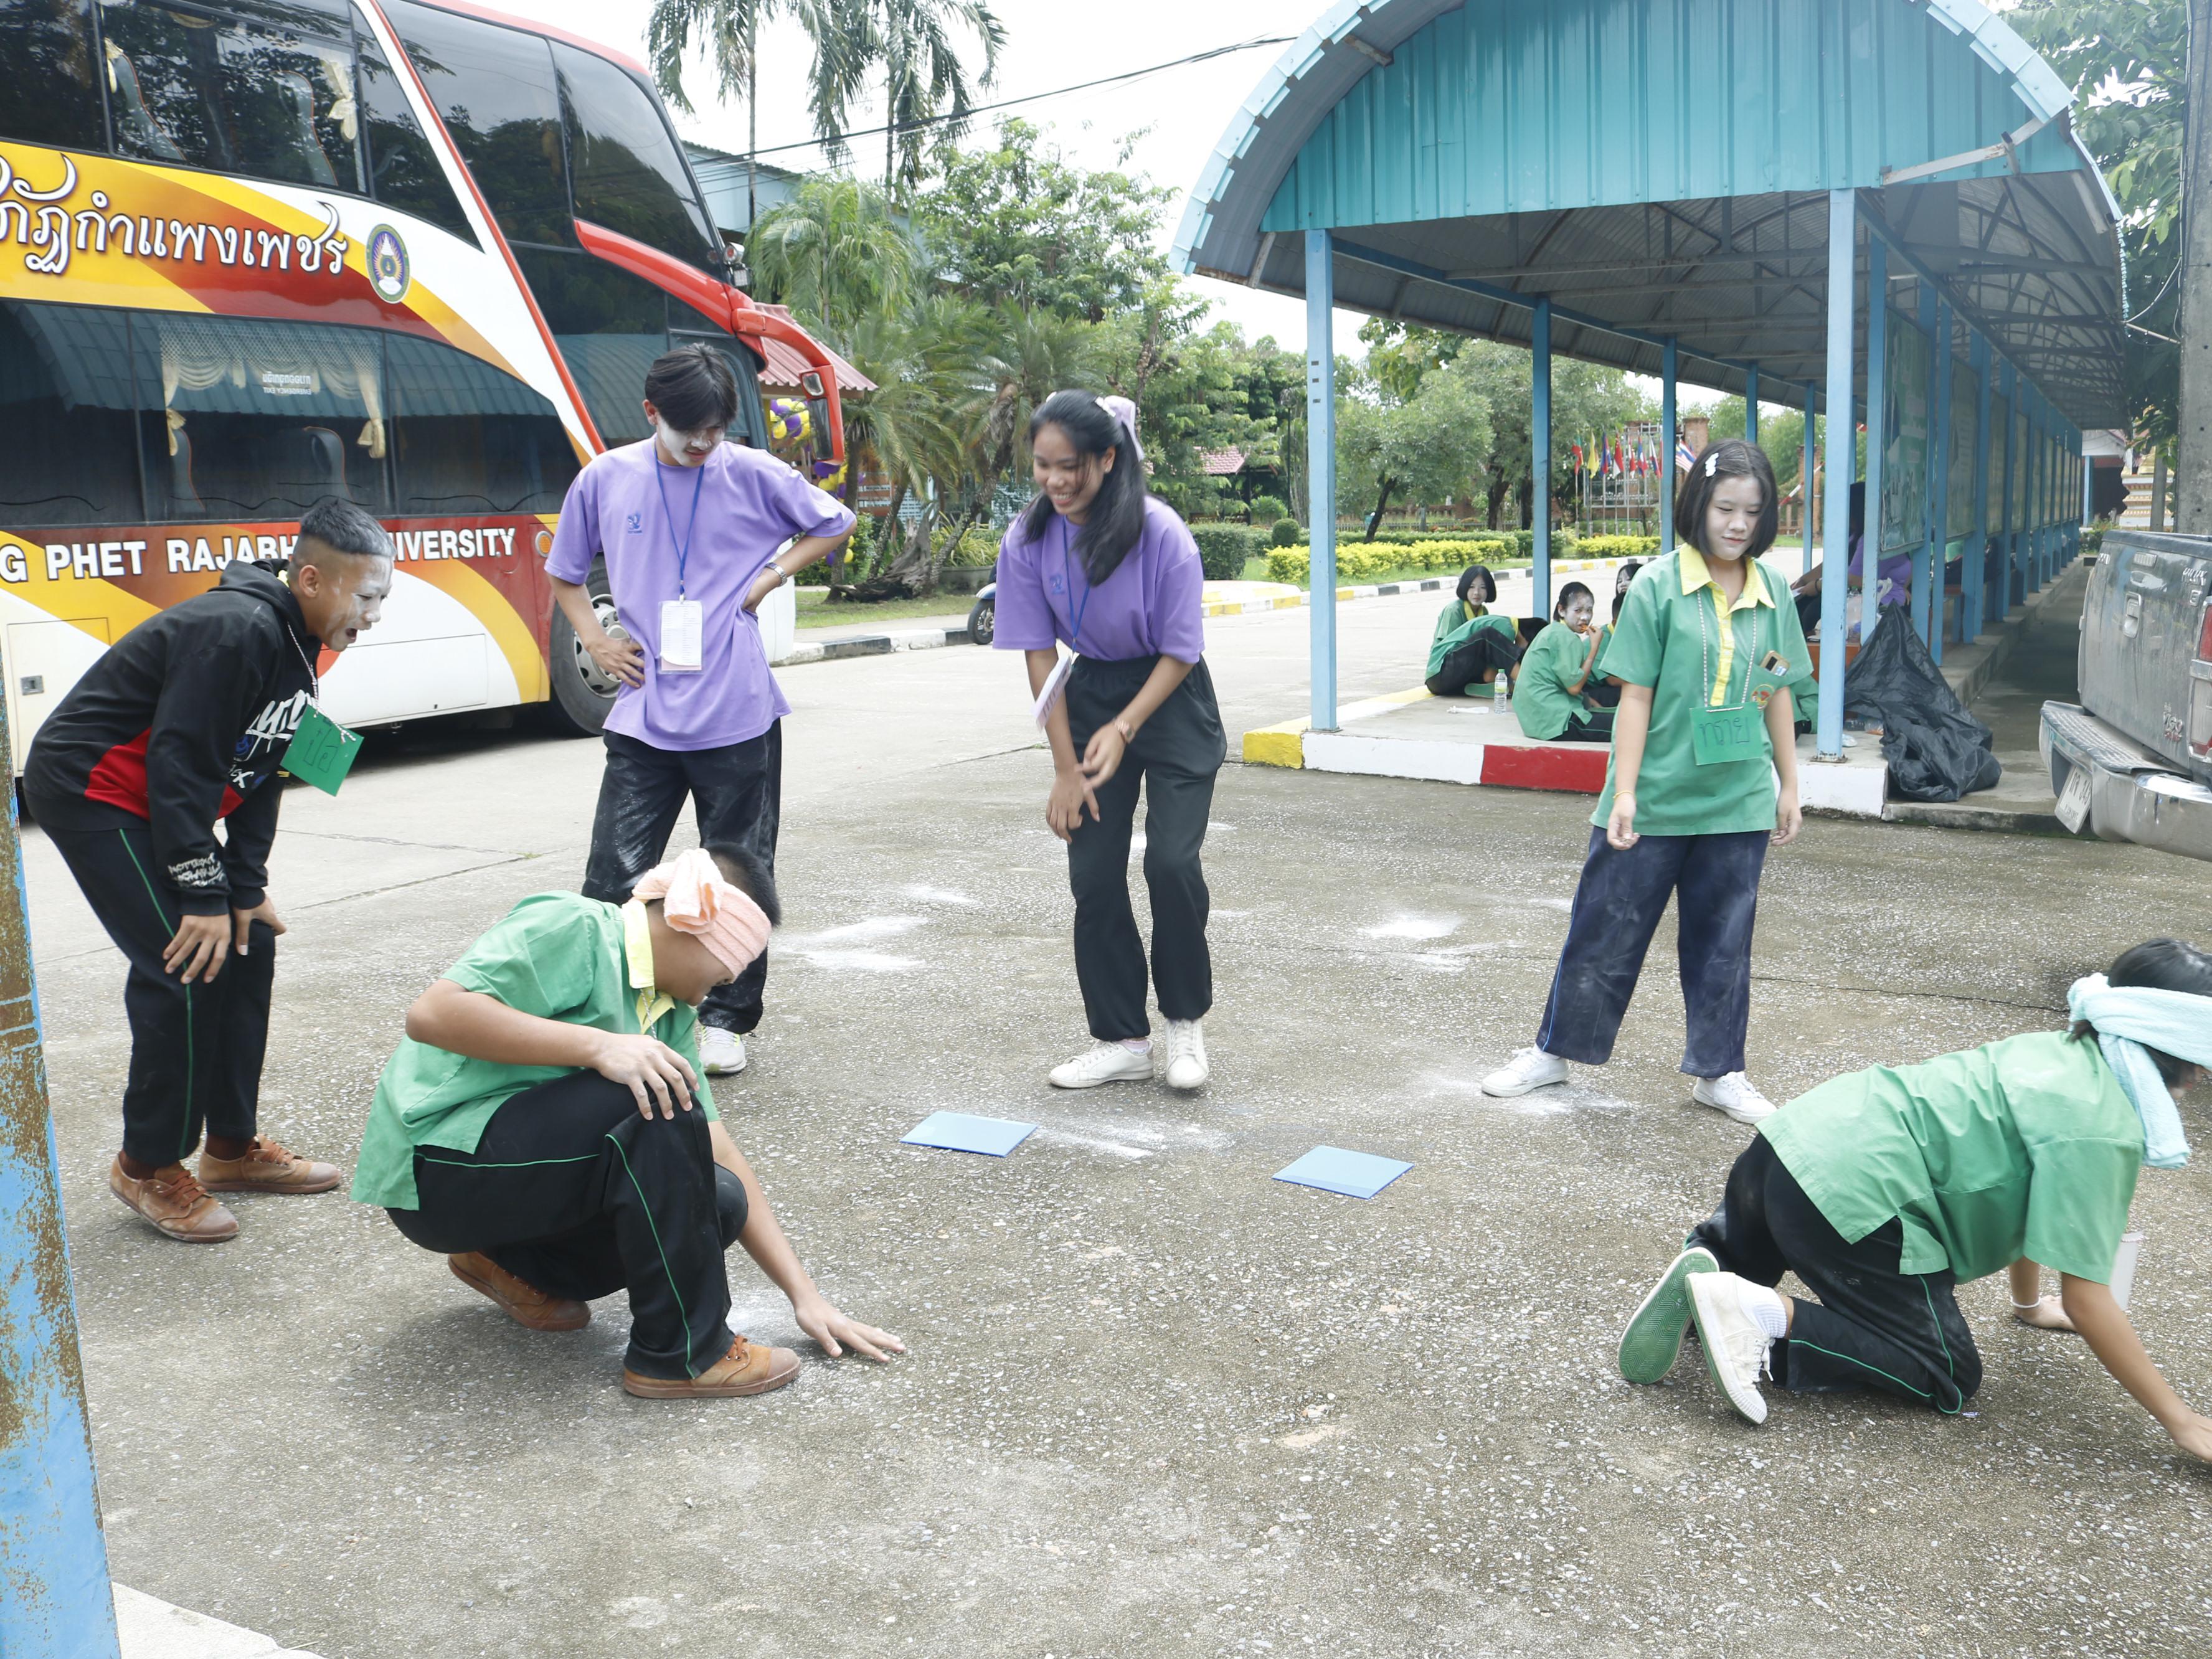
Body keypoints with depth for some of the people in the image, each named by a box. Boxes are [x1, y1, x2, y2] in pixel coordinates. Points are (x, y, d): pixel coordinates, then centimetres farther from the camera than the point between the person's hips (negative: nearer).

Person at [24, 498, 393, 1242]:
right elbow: (183, 766, -27)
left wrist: (247, 886, 2)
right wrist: (206, 894, -22)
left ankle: (232, 1145, 18)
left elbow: (259, 773, 8)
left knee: (247, 944, 7)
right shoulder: (235, 633, -26)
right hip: (90, 788, -10)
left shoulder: (296, 644, 4)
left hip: (157, 801, 10)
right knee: (185, 965, -14)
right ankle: (147, 1166, 3)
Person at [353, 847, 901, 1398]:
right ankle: (682, 1352, -15)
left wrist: (804, 1293, 4)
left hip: (528, 1176, 8)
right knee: (658, 1104, -27)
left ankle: (516, 1264, 11)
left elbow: (715, 1150, 9)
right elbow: (432, 1013, -26)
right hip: (433, 1164, -8)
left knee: (719, 1199, -10)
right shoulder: (574, 927, -14)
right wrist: (598, 1046, -32)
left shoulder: (672, 1016, 10)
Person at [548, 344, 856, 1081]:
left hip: (738, 716, -1)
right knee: (614, 878, -3)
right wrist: (595, 641, 2)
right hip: (643, 714, 1)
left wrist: (770, 577, 1)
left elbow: (835, 524, 14)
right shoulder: (605, 479, 4)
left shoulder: (753, 474, -1)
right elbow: (564, 574, 17)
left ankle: (726, 1019, 23)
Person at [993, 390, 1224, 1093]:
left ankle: (1185, 1021, 9)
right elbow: (1040, 656, -7)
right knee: (1093, 873, 0)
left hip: (1171, 699, -3)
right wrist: (1066, 767, -8)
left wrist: (1122, 731, -24)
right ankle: (1122, 1040, 13)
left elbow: (1180, 652, -14)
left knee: (1171, 861, -14)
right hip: (1090, 691, 3)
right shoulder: (1028, 540, -13)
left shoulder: (1162, 533, -23)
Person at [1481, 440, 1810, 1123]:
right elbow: (1635, 694, -9)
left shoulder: (1772, 592, 4)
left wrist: (1789, 786, 14)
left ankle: (1718, 1071, 27)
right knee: (1606, 931, 7)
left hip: (1737, 804, 3)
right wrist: (1624, 793, -11)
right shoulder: (1658, 585, -8)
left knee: (1723, 943, 13)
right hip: (1656, 799, -3)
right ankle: (1554, 1049, 23)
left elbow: (1776, 695, 12)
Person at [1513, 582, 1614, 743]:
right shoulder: (1566, 637, -11)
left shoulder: (1551, 631, 18)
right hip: (1555, 721, -10)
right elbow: (1574, 687, -15)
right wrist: (1594, 647, -9)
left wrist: (1590, 702, 12)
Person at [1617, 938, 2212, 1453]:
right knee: (1948, 1379, 3)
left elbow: (2025, 1199, 26)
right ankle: (1773, 1316, -12)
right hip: (1854, 1193, -9)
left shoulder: (2063, 1051, 14)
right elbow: (2085, 1297, -12)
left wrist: (2030, 1304, 38)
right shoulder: (2099, 1130, -12)